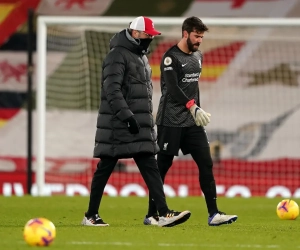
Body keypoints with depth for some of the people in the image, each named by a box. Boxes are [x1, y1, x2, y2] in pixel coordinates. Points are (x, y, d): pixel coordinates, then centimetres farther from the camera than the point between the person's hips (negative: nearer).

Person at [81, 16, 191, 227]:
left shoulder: (141, 56, 19)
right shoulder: (118, 55, -10)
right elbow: (112, 90, -20)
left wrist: (148, 121, 20)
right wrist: (127, 116, -26)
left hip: (140, 126, 9)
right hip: (116, 126, -9)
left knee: (150, 168, -1)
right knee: (105, 169, 0)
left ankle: (164, 214, -8)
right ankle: (91, 216, 9)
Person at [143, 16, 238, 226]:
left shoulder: (198, 57, 13)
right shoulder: (171, 57, -11)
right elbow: (173, 89, -21)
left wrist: (198, 111, 17)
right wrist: (193, 108, -28)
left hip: (192, 122, 7)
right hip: (171, 122, -7)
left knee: (206, 164, -2)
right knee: (162, 167, -2)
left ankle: (214, 214, -3)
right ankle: (151, 215, 7)